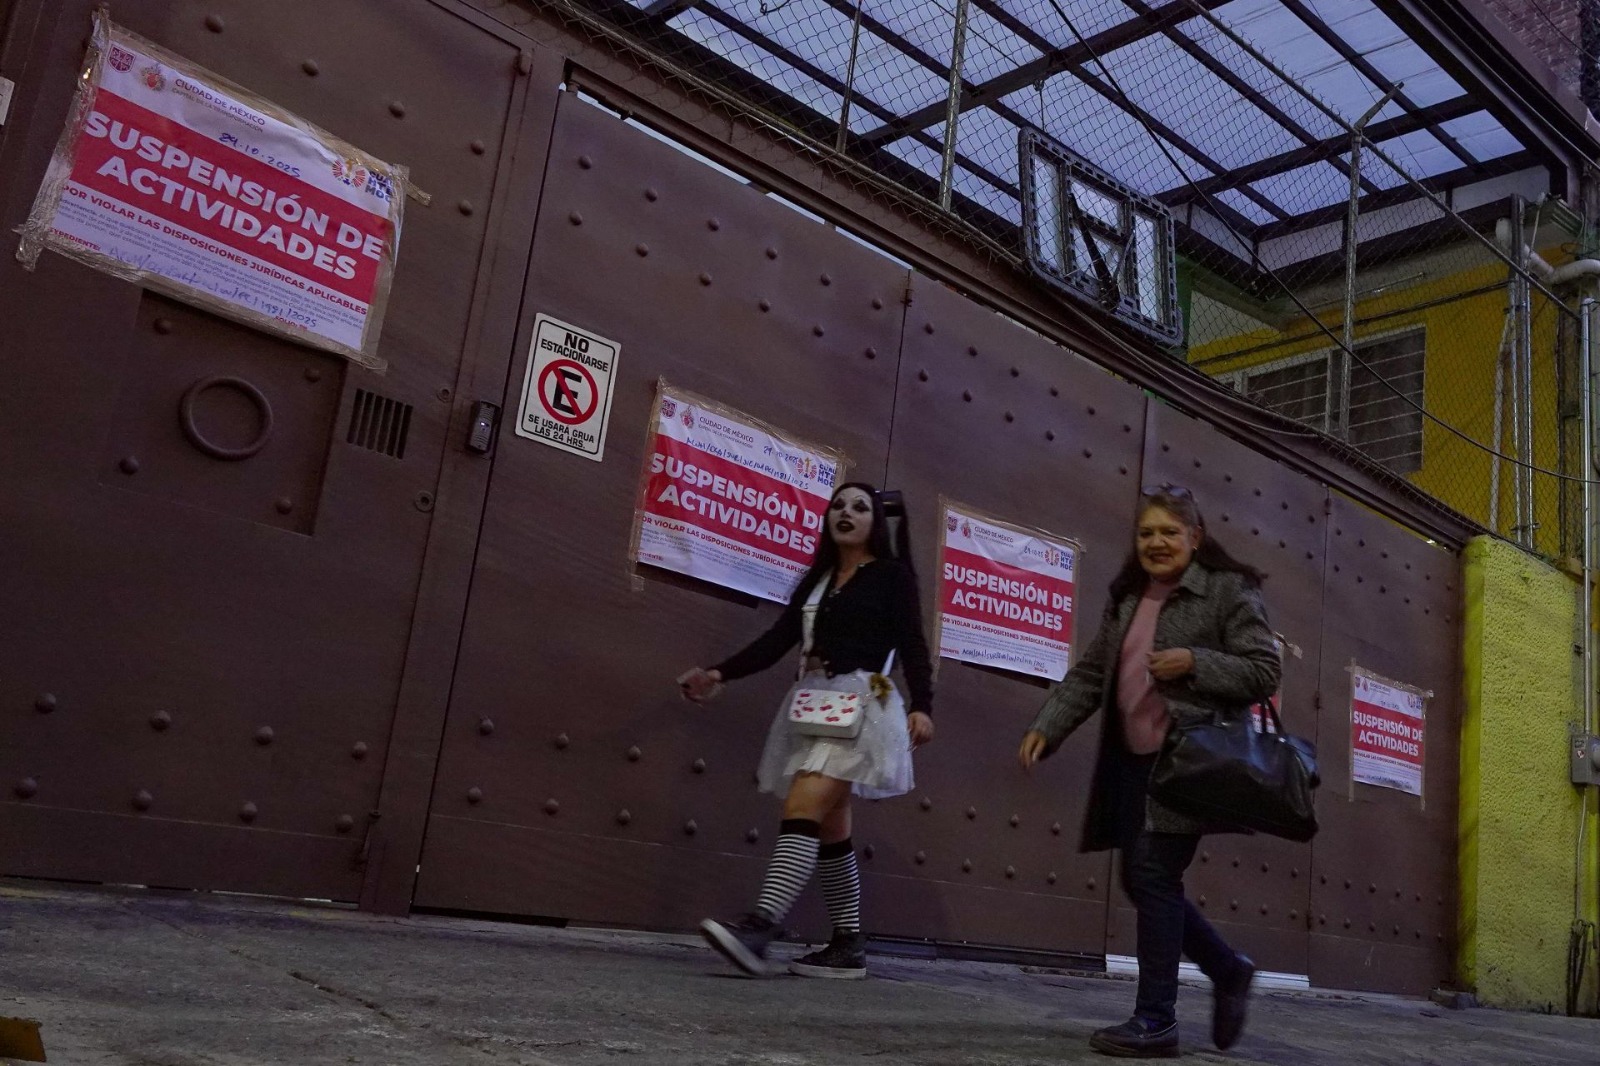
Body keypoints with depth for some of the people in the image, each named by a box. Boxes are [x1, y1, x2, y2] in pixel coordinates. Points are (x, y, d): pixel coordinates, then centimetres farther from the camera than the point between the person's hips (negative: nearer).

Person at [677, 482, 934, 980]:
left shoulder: (893, 574, 5)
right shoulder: (817, 578, 21)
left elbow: (912, 645, -4)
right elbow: (778, 639, 14)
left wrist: (921, 706, -19)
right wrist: (720, 673, 2)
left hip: (860, 703, -7)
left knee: (804, 808, -23)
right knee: (828, 828, 6)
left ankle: (760, 927, -34)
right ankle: (849, 945, 12)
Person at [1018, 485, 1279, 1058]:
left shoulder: (1228, 589, -2)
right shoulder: (1127, 599, 17)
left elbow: (1264, 672, -6)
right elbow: (1089, 674, 15)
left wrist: (1193, 662, -19)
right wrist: (1046, 727, 3)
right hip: (1133, 760, 7)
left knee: (1153, 873, -13)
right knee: (1142, 881, 8)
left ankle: (1156, 1020, -2)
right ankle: (1229, 971, 30)